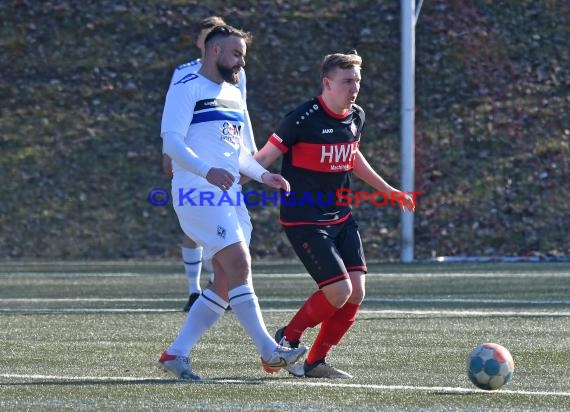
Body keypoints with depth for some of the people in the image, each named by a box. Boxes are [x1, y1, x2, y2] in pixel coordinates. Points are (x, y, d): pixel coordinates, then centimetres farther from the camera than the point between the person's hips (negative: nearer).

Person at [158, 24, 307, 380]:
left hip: (230, 197, 9)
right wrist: (207, 171, -28)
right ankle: (269, 352, -21)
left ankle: (176, 354, 9)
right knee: (239, 264, -19)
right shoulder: (187, 88, -4)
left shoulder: (234, 95, 23)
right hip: (197, 192, -9)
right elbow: (171, 140, -14)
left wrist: (263, 175, 11)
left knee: (227, 283, 3)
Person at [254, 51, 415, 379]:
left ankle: (315, 363, 11)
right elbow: (265, 157, -11)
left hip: (341, 218, 8)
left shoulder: (356, 117, 5)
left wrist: (388, 190, 30)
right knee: (339, 291, -16)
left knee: (356, 292, -2)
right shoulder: (303, 119, -17)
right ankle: (287, 339, 8)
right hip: (304, 221, -7)